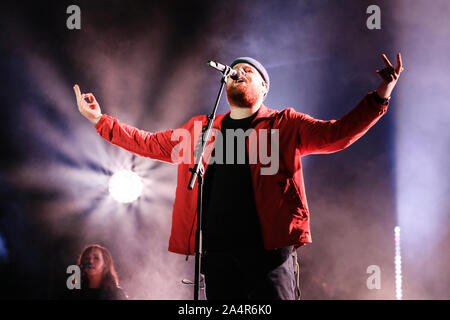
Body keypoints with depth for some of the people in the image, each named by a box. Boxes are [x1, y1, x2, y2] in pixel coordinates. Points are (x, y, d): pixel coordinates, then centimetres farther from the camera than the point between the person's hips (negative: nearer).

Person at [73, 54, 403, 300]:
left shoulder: (284, 125, 9)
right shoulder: (200, 130, 20)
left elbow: (336, 135, -1)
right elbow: (150, 144, 22)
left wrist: (379, 96, -12)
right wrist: (101, 120, 17)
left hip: (269, 251, -3)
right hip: (217, 253, 3)